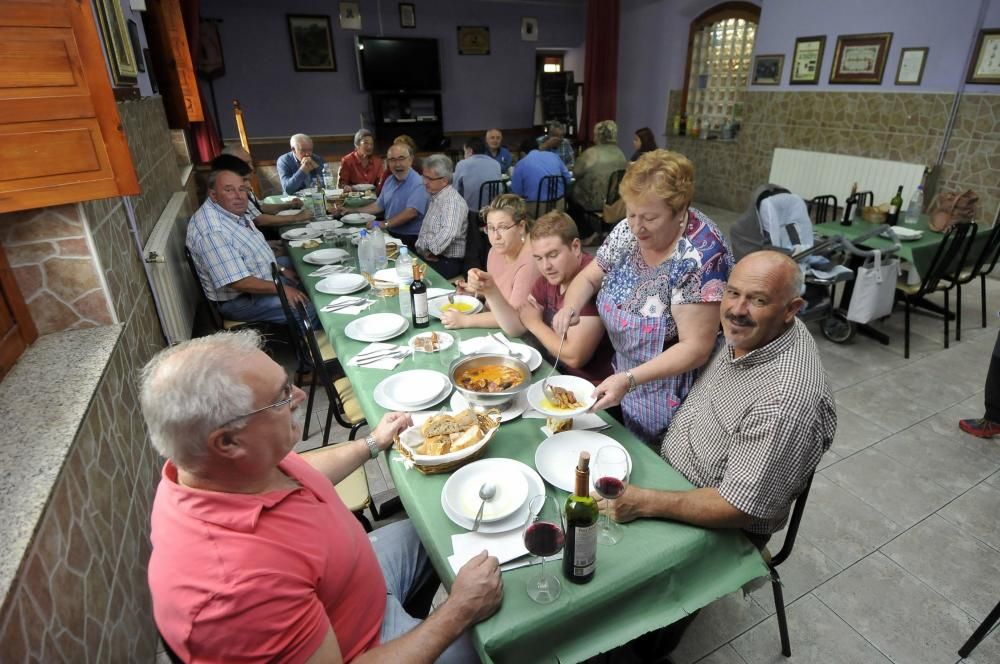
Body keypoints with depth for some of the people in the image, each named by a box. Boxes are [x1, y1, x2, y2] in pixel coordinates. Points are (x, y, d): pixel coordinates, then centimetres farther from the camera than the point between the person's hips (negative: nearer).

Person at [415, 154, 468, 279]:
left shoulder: (452, 200, -15)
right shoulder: (434, 197, 16)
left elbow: (448, 233, -30)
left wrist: (430, 251, -17)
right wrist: (420, 248, 2)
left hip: (446, 262, -9)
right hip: (426, 256, 9)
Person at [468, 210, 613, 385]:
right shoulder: (550, 277, 3)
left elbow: (574, 357, -25)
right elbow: (515, 327, 6)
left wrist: (535, 323, -9)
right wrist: (491, 291, -10)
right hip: (556, 374, 7)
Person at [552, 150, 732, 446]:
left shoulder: (702, 255, -27)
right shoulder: (628, 232, -7)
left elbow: (696, 347, -27)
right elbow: (588, 278, 4)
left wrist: (629, 379, -35)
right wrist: (570, 307, -18)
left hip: (675, 400, -6)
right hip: (627, 380, 6)